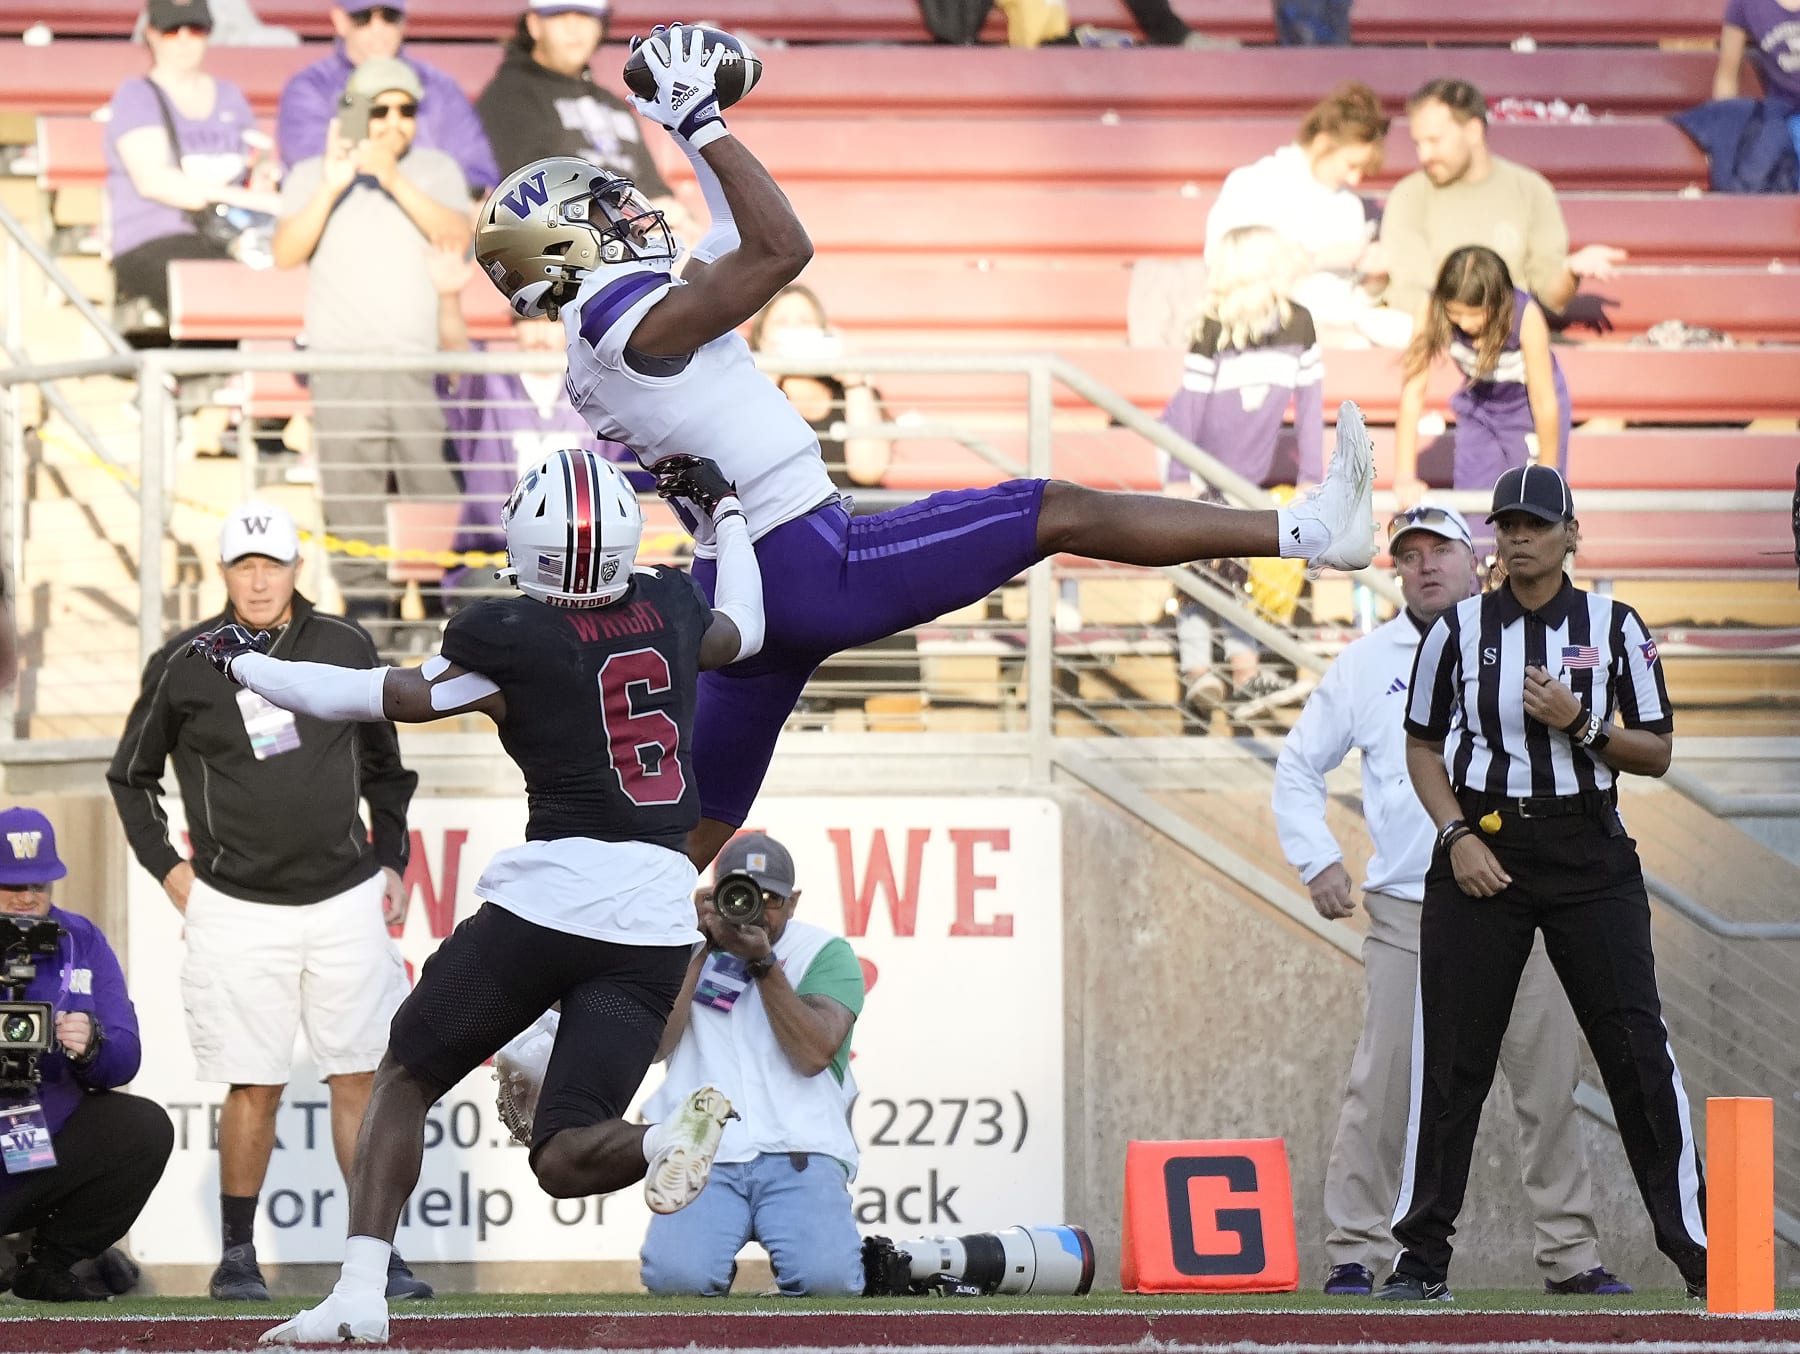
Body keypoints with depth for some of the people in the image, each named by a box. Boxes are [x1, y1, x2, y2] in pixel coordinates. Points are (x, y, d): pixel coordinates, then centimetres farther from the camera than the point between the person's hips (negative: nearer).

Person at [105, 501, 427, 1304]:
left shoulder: (345, 649, 4)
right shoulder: (182, 666, -2)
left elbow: (383, 765, 17)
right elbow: (131, 776, 12)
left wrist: (392, 860, 13)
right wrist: (166, 867, 6)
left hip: (346, 903, 2)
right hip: (238, 911, -2)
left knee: (360, 1078, 0)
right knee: (254, 1087, -2)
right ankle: (236, 1258, 9)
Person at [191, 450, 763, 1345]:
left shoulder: (514, 636, -8)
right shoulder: (668, 608, 8)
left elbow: (385, 698, 1)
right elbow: (743, 634, 31)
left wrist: (242, 665, 13)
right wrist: (727, 516, 47)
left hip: (551, 890, -4)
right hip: (657, 914, 4)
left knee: (405, 1078, 16)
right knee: (565, 1160, 4)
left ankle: (360, 1291, 2)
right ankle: (672, 1138, -29)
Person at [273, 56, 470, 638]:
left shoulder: (435, 169, 16)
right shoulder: (311, 175, 14)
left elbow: (457, 236, -2)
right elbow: (286, 252, 0)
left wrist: (394, 180, -11)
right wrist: (331, 187, -11)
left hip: (421, 366, 0)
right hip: (342, 368, 0)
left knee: (440, 500, -8)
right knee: (353, 517, -4)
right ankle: (368, 624, -1)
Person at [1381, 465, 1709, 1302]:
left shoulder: (1614, 628, 3)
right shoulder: (1458, 630, 5)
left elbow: (1657, 753, 3)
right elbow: (1422, 746, 10)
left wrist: (1581, 724, -15)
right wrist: (1456, 836, -5)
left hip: (1589, 855, -1)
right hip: (1482, 851, 1)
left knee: (1637, 1046, -7)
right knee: (1451, 1053, 1)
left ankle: (1699, 1250, -3)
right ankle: (1423, 1259, 9)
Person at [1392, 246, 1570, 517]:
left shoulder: (1526, 317, -34)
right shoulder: (1432, 312, -28)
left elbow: (1545, 403, -26)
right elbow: (1412, 391, -25)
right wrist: (1405, 478, -29)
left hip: (1527, 410, -2)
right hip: (1478, 411, 3)